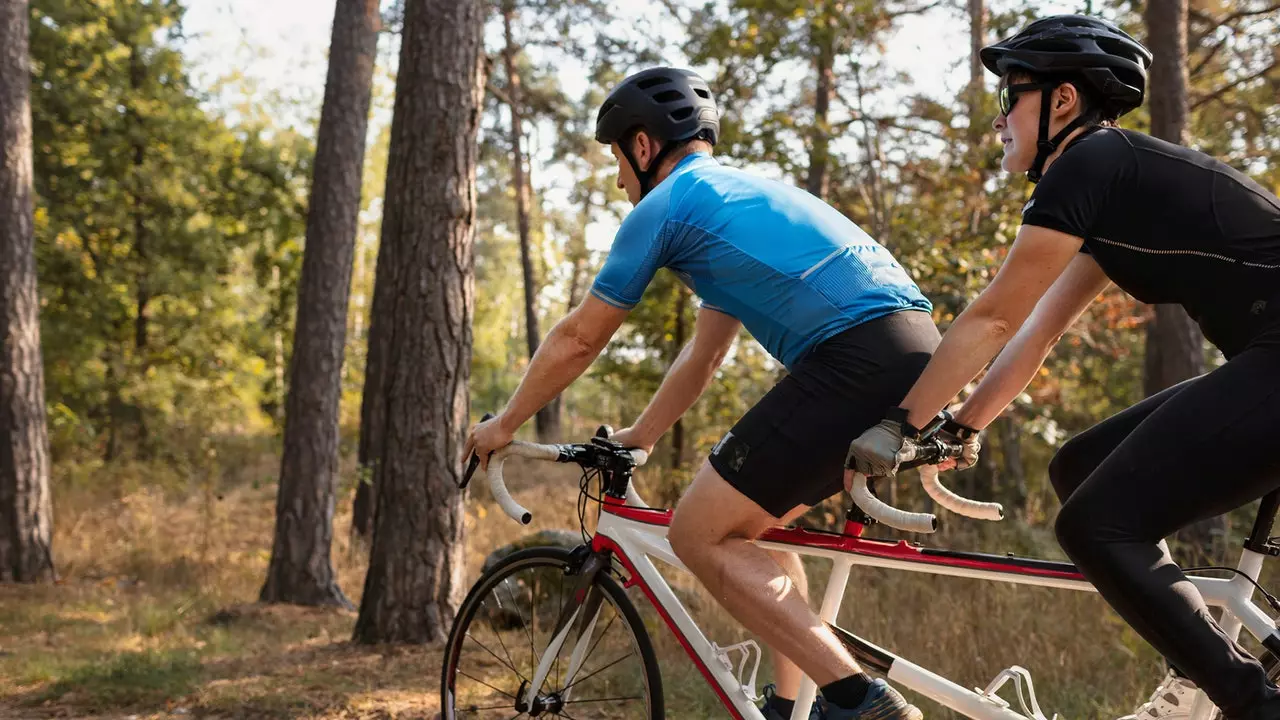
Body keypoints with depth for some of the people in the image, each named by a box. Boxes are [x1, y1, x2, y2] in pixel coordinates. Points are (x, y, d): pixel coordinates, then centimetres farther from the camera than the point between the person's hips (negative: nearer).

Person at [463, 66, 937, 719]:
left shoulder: (664, 206, 5)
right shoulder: (745, 192, 31)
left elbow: (577, 340, 12)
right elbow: (703, 356, 35)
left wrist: (505, 423, 25)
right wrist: (637, 438, 41)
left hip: (857, 360, -9)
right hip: (920, 352, 9)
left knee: (698, 533, -1)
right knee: (752, 519, 23)